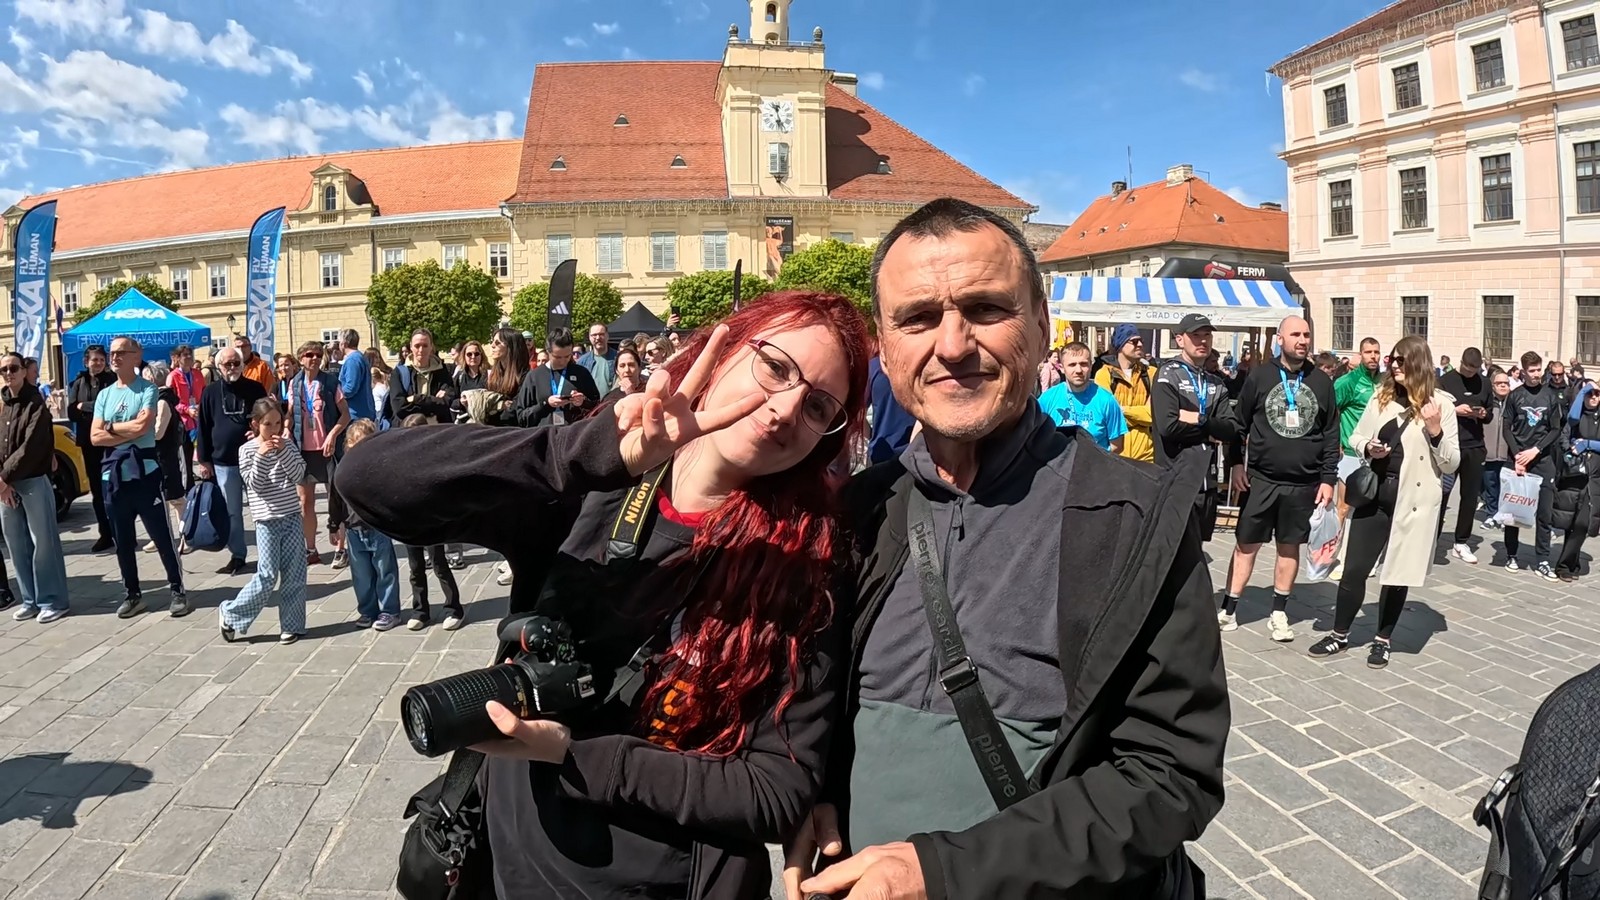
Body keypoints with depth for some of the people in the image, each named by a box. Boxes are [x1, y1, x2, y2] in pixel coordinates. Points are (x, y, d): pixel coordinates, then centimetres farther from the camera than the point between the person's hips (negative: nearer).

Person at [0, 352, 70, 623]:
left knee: (43, 543, -2)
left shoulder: (36, 404, -7)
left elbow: (30, 448, -14)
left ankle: (52, 601, 5)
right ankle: (31, 599, 19)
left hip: (33, 481, -6)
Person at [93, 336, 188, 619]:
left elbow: (142, 426, -18)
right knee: (122, 540, 12)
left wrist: (111, 427, -2)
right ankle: (133, 594, 22)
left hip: (144, 472, -5)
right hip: (113, 475, 6)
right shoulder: (104, 395, 11)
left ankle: (178, 590, 9)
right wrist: (130, 432, -10)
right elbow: (95, 437, 2)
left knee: (162, 535, 0)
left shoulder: (148, 390, -4)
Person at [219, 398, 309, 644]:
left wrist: (283, 451, -15)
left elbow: (298, 475, -5)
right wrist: (260, 456, -21)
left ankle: (292, 625, 12)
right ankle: (230, 614, 14)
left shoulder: (288, 444, 5)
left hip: (291, 517, 3)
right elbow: (255, 485, -11)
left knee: (294, 574, 3)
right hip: (267, 520, -3)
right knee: (267, 576, -6)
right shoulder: (247, 450, -3)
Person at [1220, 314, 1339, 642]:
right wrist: (1236, 463, -4)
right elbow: (1240, 423, 3)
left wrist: (1328, 478, 1)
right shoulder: (1259, 376, -1)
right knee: (1246, 544, 3)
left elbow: (1332, 434, 6)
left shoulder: (1321, 381, 4)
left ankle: (1279, 613, 22)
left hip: (1304, 484, 2)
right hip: (1261, 479, -2)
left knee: (1290, 547, 10)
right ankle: (1228, 610, 12)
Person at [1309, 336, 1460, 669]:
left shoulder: (1441, 404, -5)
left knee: (1397, 572, 9)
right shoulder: (1382, 396, 5)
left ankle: (1383, 640, 24)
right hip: (1374, 493, 3)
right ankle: (1340, 634, 19)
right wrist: (1368, 448, -7)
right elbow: (1355, 437, 15)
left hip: (1413, 500, -3)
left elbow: (1451, 464, -5)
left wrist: (1435, 431, -21)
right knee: (1354, 568, 4)